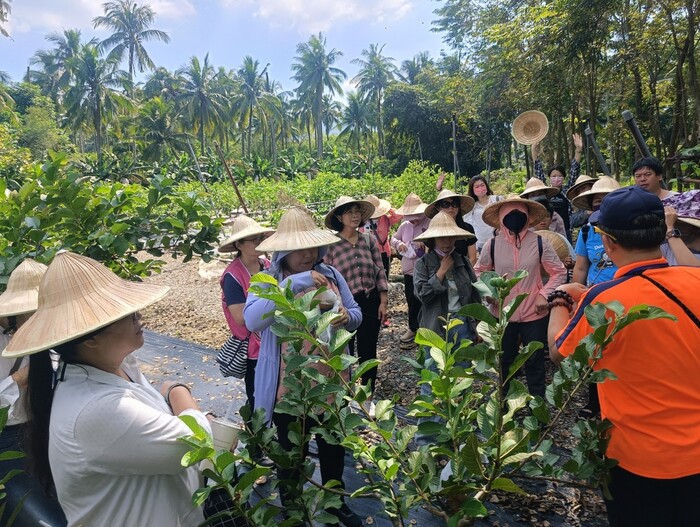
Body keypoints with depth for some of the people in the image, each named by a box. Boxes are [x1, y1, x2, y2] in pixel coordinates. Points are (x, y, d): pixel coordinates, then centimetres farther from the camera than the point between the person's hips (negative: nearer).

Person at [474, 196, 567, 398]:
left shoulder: (539, 243, -8)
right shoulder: (493, 245, -5)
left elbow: (559, 272, 0)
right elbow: (479, 271, 9)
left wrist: (544, 294, -11)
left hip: (534, 313, -1)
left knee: (535, 362, 11)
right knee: (504, 361, 18)